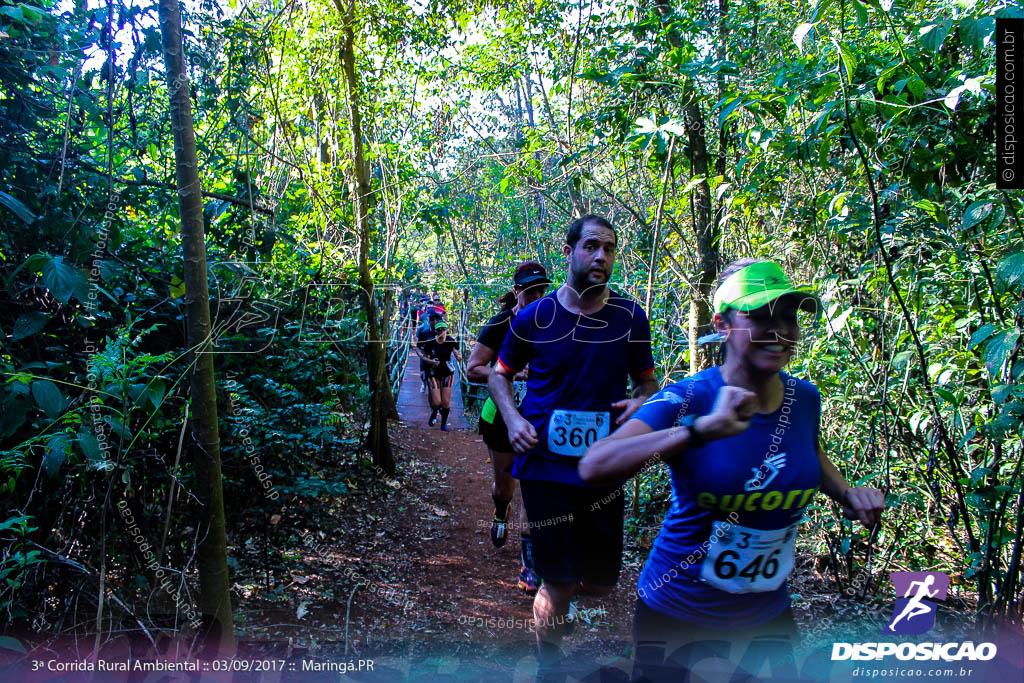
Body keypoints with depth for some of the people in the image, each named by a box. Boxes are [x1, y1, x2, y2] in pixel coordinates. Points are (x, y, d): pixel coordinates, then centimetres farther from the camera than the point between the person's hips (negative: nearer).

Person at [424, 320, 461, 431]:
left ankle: (444, 424, 20)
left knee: (446, 402, -3)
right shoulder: (430, 343, -8)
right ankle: (434, 413, 31)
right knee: (436, 402, -7)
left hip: (448, 374, 1)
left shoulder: (451, 342, -7)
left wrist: (458, 355, -27)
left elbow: (460, 358, -3)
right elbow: (425, 358, 0)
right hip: (434, 374, 0)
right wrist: (432, 361, -22)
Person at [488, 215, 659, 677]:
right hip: (545, 465, -2)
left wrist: (640, 402, -10)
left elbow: (647, 381, 12)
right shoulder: (534, 317, -3)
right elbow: (499, 374, 10)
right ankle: (548, 667, 29)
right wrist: (512, 418, -7)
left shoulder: (630, 317, 1)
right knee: (559, 585, 3)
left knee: (602, 583, 9)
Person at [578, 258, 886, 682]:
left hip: (767, 611, 5)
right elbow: (593, 467, -37)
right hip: (677, 611, -4)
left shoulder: (805, 398, -6)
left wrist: (847, 494, -2)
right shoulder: (687, 398, -22)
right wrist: (700, 429, -45)